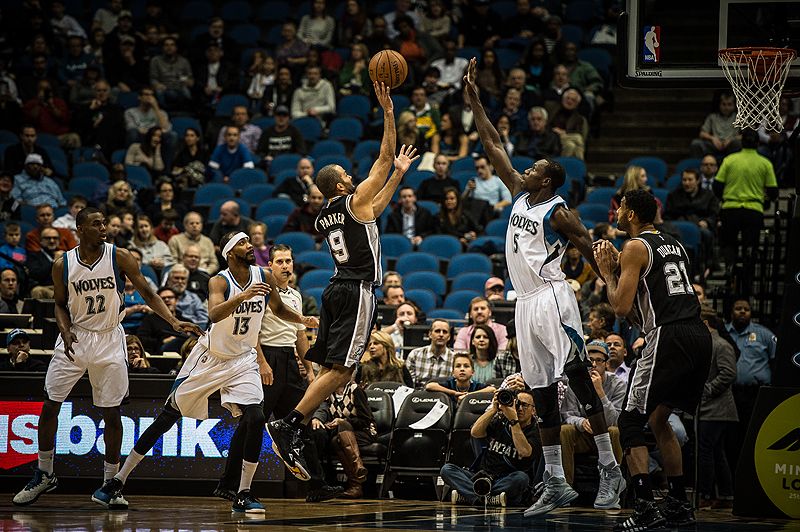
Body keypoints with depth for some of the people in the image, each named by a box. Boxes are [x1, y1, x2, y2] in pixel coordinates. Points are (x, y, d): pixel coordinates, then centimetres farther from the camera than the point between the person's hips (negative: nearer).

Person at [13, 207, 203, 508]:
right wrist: (65, 331, -11)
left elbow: (148, 294, -8)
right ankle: (44, 475, 17)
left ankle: (110, 484, 9)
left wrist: (174, 322, -20)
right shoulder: (63, 265, -4)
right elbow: (61, 304, 8)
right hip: (75, 339, 1)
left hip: (109, 341, -1)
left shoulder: (119, 258, -8)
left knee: (111, 413, -1)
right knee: (49, 406, 0)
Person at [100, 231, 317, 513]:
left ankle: (243, 495, -7)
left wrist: (302, 319, -4)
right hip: (209, 359, -3)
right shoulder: (220, 282, -19)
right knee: (167, 417, 1)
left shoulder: (264, 278, -4)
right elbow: (214, 314, -39)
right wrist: (242, 296, -53)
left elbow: (279, 309, 14)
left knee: (255, 419, -18)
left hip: (243, 360, 3)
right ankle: (119, 480, 10)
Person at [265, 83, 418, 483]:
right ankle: (288, 426, -20)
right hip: (357, 292, -8)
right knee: (340, 369, -12)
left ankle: (293, 436, 0)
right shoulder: (354, 200, -6)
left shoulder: (325, 217, 17)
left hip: (337, 289, 8)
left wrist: (399, 174, 36)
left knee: (329, 369, 7)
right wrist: (388, 112, -1)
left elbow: (374, 210, 34)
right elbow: (384, 157, -4)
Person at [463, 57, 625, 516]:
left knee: (580, 382, -8)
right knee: (543, 394, 7)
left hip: (552, 299, -8)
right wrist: (475, 102, 14)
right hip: (527, 302, 8)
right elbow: (494, 146, 17)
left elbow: (594, 251, -8)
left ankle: (611, 470, -6)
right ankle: (556, 485, 8)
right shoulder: (520, 193, 13)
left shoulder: (559, 213, -7)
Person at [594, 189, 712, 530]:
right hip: (699, 335, 9)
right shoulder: (675, 246, 23)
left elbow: (621, 307, -9)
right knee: (659, 419, 22)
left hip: (669, 337, -9)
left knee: (630, 422, -4)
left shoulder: (635, 248, -3)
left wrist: (608, 273, 7)